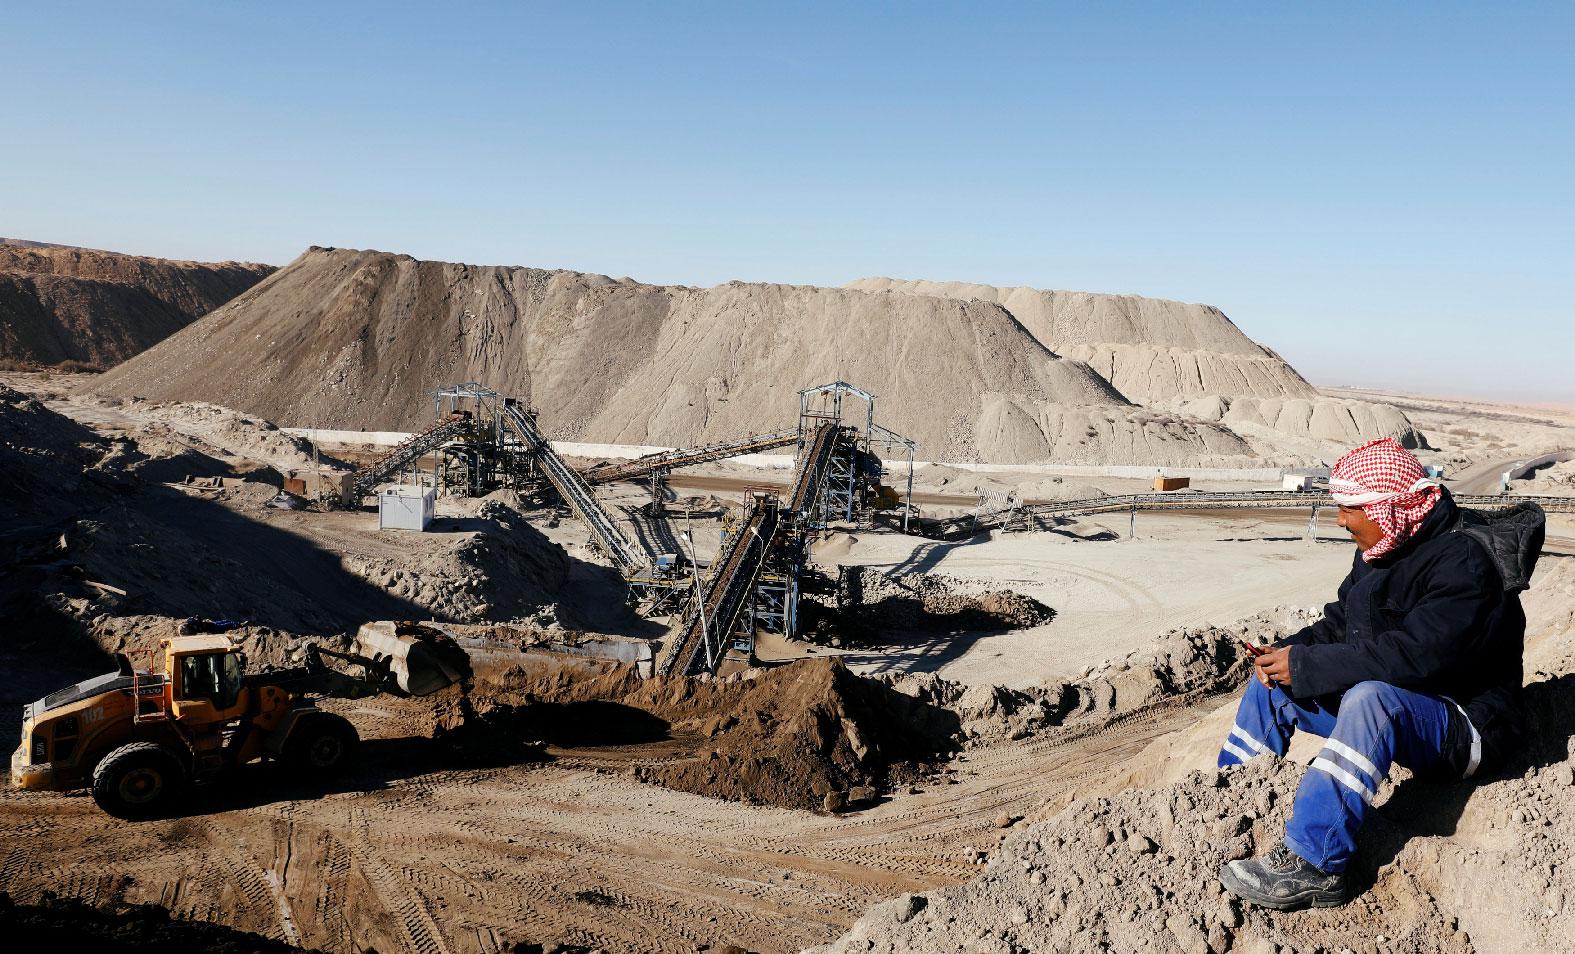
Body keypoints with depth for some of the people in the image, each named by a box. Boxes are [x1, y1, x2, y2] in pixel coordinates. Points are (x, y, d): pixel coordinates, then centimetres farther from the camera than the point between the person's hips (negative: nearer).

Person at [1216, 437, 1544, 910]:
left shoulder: (1463, 562, -24)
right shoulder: (1380, 551, 4)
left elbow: (1415, 656, -34)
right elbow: (1338, 623, 11)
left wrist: (1306, 666, -30)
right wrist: (1289, 651, -9)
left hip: (1463, 725, -9)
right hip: (1378, 701, 9)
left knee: (1370, 697, -39)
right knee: (1271, 683, 4)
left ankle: (1312, 863, -39)